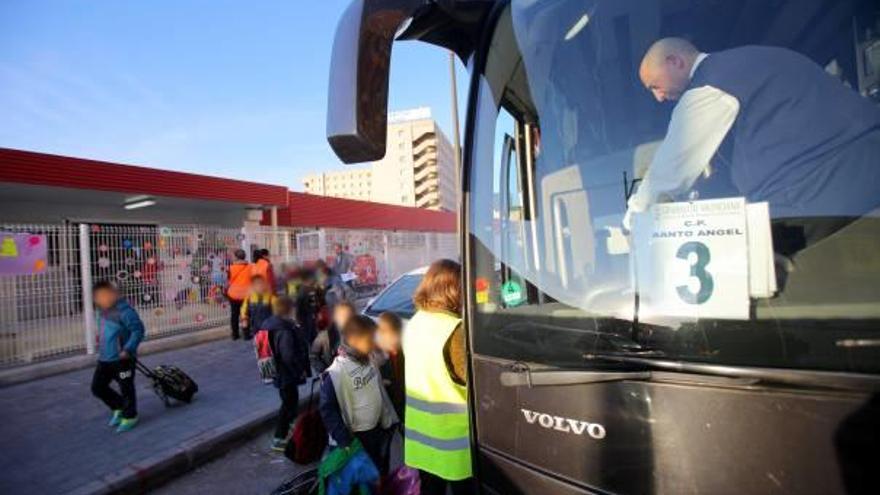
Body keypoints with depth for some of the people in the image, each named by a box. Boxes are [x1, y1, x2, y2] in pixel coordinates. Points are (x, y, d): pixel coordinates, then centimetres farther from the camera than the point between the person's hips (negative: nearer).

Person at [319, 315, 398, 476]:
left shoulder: (369, 361, -2)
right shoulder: (335, 373, -25)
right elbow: (328, 410, -20)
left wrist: (387, 420, 12)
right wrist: (345, 441, -18)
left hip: (378, 430, 7)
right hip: (356, 437, -7)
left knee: (381, 471, 22)